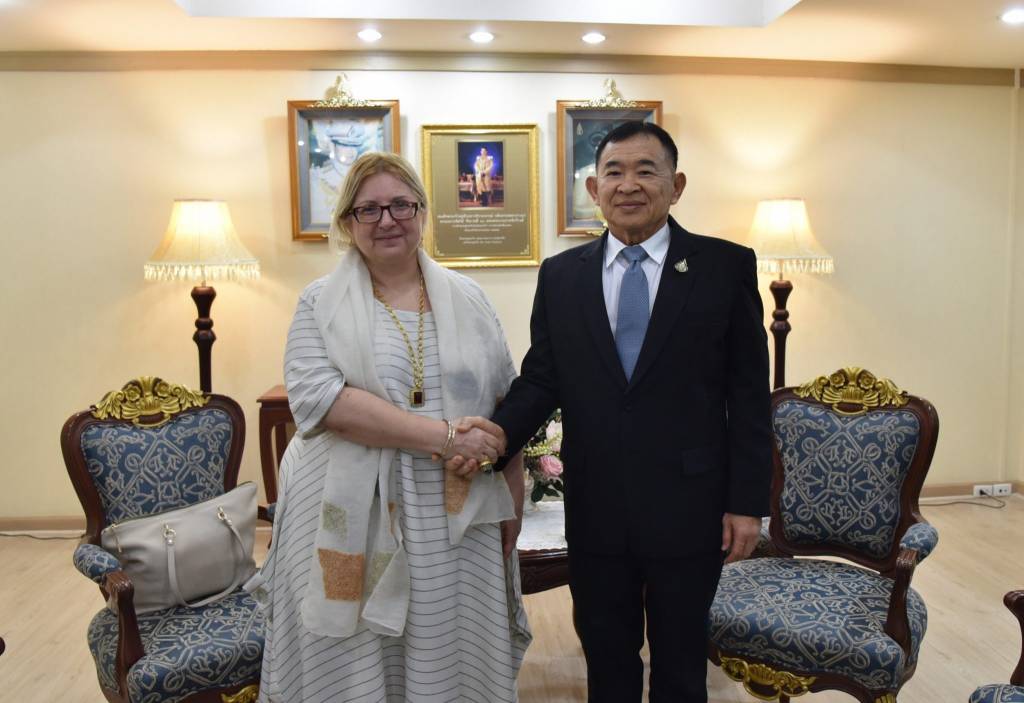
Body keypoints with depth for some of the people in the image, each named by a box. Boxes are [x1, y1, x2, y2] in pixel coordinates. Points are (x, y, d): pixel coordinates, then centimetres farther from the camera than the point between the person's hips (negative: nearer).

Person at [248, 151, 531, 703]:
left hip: (455, 518, 2)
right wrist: (444, 436, -19)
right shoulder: (321, 302, 0)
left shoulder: (467, 299, 7)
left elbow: (505, 405, 10)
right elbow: (317, 398, -15)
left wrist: (513, 504, 6)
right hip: (350, 519, -2)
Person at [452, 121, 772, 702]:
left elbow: (749, 393, -4)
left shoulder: (727, 266, -5)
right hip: (595, 511, 2)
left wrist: (747, 501, -6)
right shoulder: (561, 276, 3)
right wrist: (499, 432, -16)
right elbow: (541, 379, 3)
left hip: (687, 509, -2)